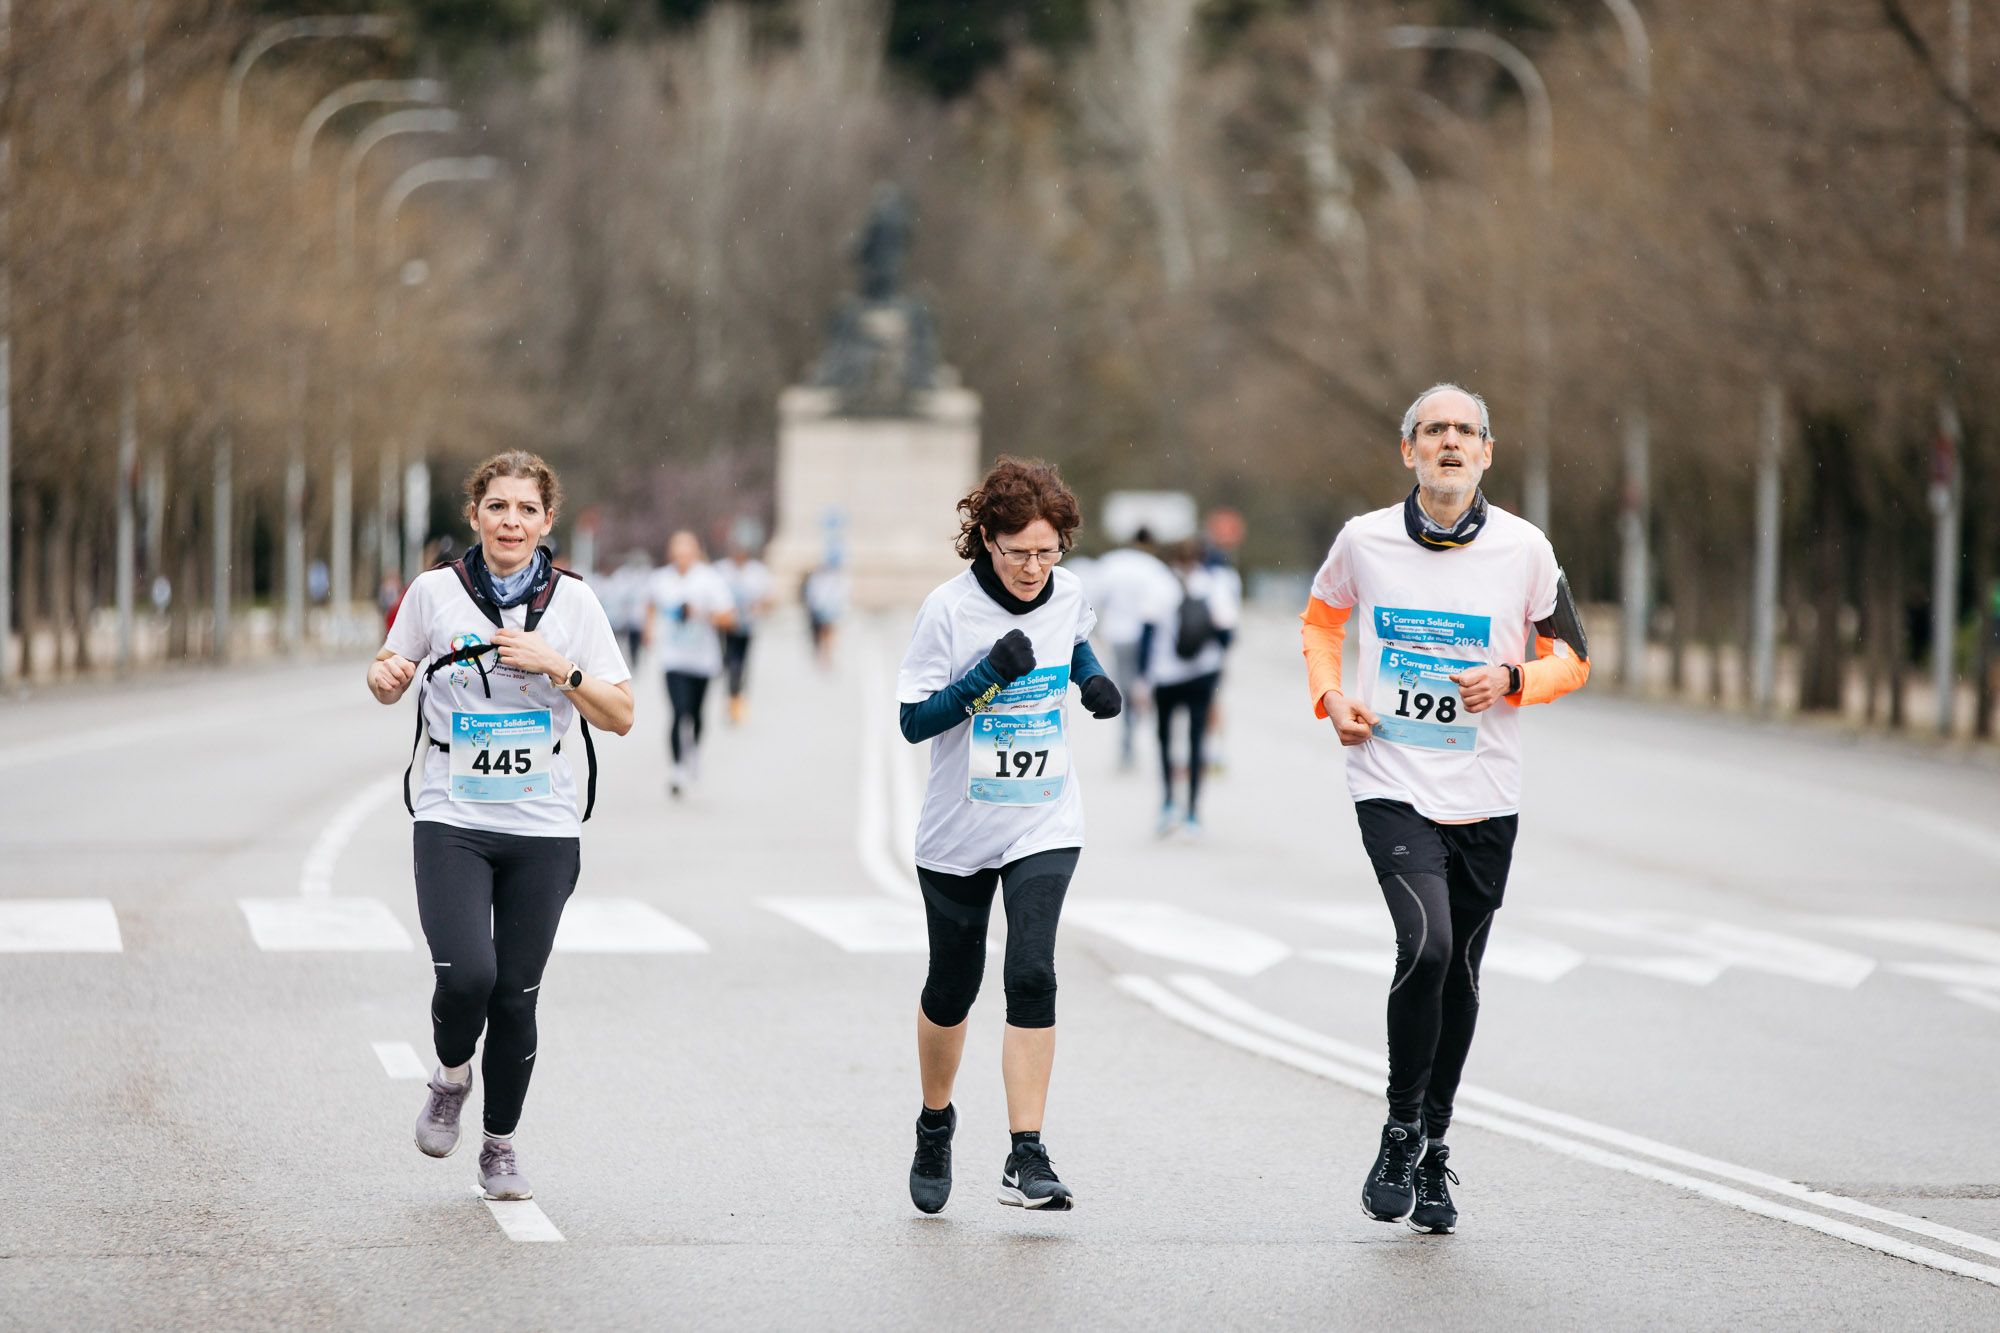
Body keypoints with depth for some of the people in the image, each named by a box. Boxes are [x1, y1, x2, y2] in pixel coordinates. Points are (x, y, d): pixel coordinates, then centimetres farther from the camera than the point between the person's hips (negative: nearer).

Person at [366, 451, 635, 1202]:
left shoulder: (573, 601, 1)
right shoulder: (437, 592, 0)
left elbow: (619, 717, 1)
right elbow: (388, 678, 13)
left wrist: (557, 666, -14)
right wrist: (385, 678, -10)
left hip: (542, 829, 1)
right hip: (452, 821, -1)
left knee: (516, 997, 2)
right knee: (466, 976, -19)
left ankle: (500, 1147, 21)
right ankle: (450, 1079, 13)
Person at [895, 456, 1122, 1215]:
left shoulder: (1068, 593, -2)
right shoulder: (949, 609, -14)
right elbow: (913, 721, -14)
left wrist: (1091, 677, 2)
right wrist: (988, 676, -27)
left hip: (1044, 829, 1)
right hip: (958, 833, -1)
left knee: (1031, 975, -16)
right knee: (952, 988, 11)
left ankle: (1026, 1160, -16)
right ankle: (935, 1125, 38)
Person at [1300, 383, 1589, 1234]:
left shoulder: (1525, 550, -1)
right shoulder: (1364, 541, 0)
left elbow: (1571, 658, 9)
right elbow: (1322, 617, 19)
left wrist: (1513, 679, -12)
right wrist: (1329, 697, 2)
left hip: (1484, 797, 2)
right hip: (1392, 787, -2)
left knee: (1459, 977, 9)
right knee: (1425, 944, -21)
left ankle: (1434, 1149, 26)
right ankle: (1400, 1134, -4)